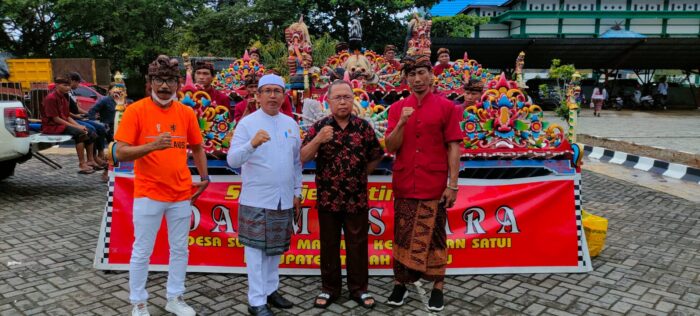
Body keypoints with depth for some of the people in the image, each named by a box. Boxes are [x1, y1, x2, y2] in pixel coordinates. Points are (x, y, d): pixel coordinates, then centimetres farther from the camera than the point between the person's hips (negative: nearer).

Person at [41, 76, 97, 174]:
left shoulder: (63, 98, 14)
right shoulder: (51, 98, -14)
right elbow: (55, 119, -18)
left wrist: (79, 126, -5)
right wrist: (76, 127, -20)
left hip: (63, 124, 9)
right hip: (52, 126, -9)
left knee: (89, 134, -4)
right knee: (79, 133, -30)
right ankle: (82, 164, -30)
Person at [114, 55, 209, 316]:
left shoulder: (186, 112, 3)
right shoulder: (135, 110, -8)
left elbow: (197, 148, 16)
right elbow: (121, 153, -12)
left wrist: (204, 177, 9)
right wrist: (152, 145, -27)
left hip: (182, 194, 4)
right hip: (148, 194, -4)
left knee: (180, 249, 13)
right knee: (141, 252, 7)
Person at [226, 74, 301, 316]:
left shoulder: (291, 124, 9)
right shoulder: (247, 123, -7)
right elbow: (232, 160, -16)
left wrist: (297, 191, 13)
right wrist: (252, 144, -33)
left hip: (283, 200, 5)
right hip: (256, 200, -5)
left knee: (275, 248, 15)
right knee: (256, 249, 1)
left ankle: (270, 290, 30)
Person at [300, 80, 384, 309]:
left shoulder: (363, 126, 0)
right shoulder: (319, 127, -2)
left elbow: (376, 156, 10)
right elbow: (302, 158, -9)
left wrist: (360, 176, 10)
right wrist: (318, 140, -24)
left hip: (357, 198, 1)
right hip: (328, 198, 0)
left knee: (357, 244, 9)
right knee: (329, 245, 11)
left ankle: (359, 288, 25)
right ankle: (329, 288, 26)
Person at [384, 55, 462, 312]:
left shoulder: (446, 107, -1)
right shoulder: (397, 108, 6)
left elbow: (453, 148, -3)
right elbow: (390, 147, 1)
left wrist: (453, 185, -9)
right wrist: (402, 122, -15)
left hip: (435, 186, -2)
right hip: (404, 185, 2)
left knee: (434, 236, 6)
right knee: (402, 236, 9)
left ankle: (437, 287, 18)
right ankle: (400, 284, 22)